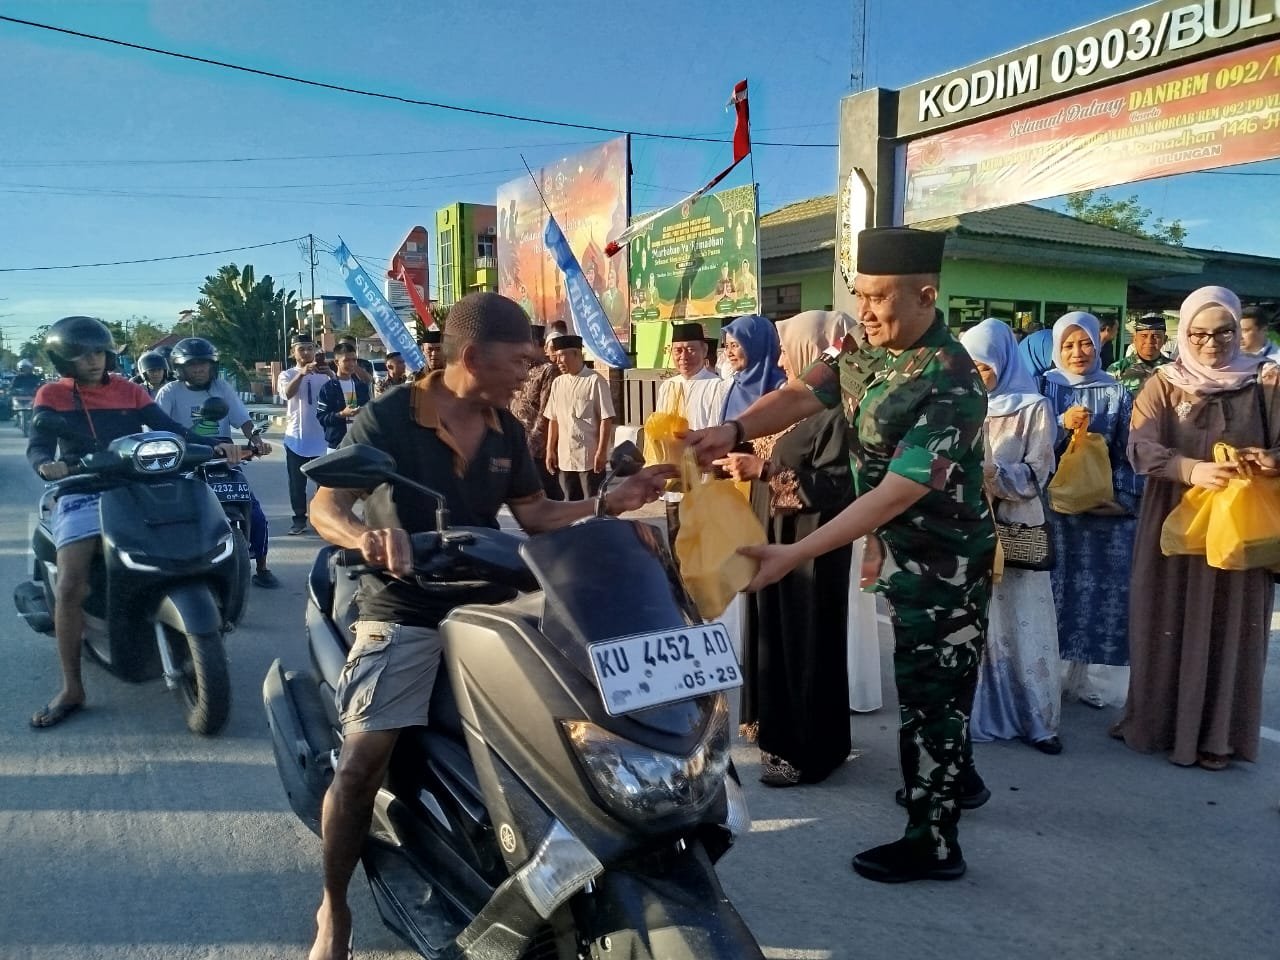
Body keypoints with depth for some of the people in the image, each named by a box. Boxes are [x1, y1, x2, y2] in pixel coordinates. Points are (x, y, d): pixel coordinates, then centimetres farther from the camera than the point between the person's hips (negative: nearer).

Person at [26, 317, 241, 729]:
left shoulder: (130, 391, 12)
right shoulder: (52, 395, 6)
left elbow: (169, 429, 2)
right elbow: (38, 445, -6)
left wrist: (215, 446, -15)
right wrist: (47, 464, -32)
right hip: (82, 493, -2)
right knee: (70, 586, -17)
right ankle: (71, 689, -8)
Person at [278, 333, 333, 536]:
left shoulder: (324, 374, 6)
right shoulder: (287, 375, 4)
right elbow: (288, 393, -19)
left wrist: (332, 376, -27)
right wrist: (301, 373, -36)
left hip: (321, 436, 0)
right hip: (296, 437, 0)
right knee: (297, 482, 4)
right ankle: (299, 519, 12)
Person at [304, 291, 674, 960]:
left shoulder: (506, 432, 6)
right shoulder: (387, 418, -12)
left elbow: (536, 516, 11)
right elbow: (324, 509, -19)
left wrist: (609, 504, -3)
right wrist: (366, 538, -42)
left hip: (486, 607, 5)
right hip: (404, 613, -5)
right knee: (363, 757, -15)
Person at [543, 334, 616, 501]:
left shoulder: (595, 381, -9)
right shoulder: (557, 383, 9)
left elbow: (606, 419, -11)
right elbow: (553, 419, 14)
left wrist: (601, 452, -14)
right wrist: (550, 450, 10)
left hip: (590, 459, -6)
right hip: (564, 458, 6)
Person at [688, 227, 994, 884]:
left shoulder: (951, 386, -28)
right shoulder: (866, 350, 0)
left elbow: (898, 492, -32)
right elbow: (804, 395, -11)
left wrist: (795, 554, -38)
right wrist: (734, 430, -32)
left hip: (942, 564, -8)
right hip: (903, 552, 8)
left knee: (927, 692, 2)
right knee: (933, 681, 24)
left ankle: (934, 843, 17)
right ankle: (956, 777, 46)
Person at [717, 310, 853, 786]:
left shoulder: (835, 412, -16)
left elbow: (833, 487, -23)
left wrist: (763, 470, -25)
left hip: (810, 546, -9)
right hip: (774, 539, 9)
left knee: (806, 640, 1)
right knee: (776, 635, 15)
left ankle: (806, 750, 15)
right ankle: (783, 734, 30)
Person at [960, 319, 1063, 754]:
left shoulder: (1033, 408, -1)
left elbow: (1035, 475, -8)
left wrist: (984, 471, -19)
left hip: (1017, 531, -3)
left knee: (1023, 625, 2)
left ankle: (1035, 718, 13)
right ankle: (978, 713, 16)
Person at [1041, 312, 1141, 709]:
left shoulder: (1117, 394, 6)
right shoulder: (1044, 388, 3)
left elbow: (1127, 453, 5)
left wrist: (1123, 500, -4)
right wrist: (1064, 424, -17)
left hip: (1102, 507, 1)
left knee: (1099, 590, 3)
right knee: (1055, 587, 0)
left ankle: (1090, 676, 12)